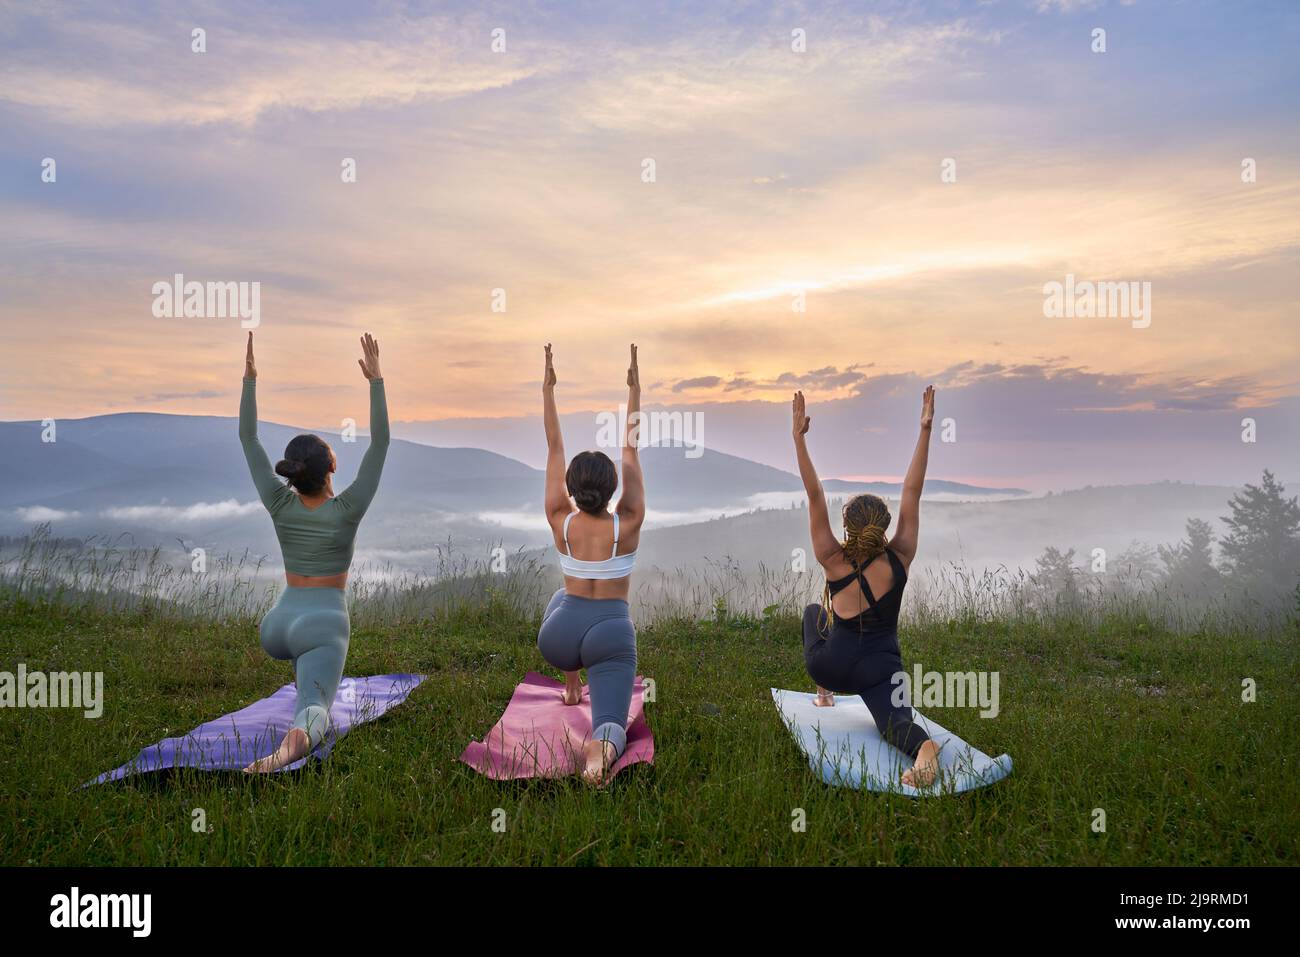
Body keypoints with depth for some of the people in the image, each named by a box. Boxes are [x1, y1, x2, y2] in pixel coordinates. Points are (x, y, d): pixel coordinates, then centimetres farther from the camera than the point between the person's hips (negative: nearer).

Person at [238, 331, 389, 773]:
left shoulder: (280, 505, -1)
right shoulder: (347, 510, -10)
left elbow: (248, 438, 3)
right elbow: (380, 442, -10)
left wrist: (249, 379, 2)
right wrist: (375, 380, -13)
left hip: (276, 628, 5)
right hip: (326, 625, -5)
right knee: (314, 710, -15)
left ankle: (313, 692, 48)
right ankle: (298, 737, -49)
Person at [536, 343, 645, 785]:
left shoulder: (561, 522, -6)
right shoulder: (627, 525, -9)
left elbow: (554, 447, -2)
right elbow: (631, 450, -3)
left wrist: (548, 389, 2)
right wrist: (634, 391, 1)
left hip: (559, 634, 3)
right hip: (612, 633, -3)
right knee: (611, 722, -8)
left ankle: (570, 685, 44)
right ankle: (603, 748, -46)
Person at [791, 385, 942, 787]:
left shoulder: (834, 562, -12)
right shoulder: (899, 559, -9)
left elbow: (815, 496, -17)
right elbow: (912, 492, -9)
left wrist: (799, 437, -19)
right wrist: (925, 429, -10)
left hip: (830, 663, 1)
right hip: (880, 668, -1)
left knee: (813, 610, 29)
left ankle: (823, 694, 31)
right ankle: (922, 746, -49)